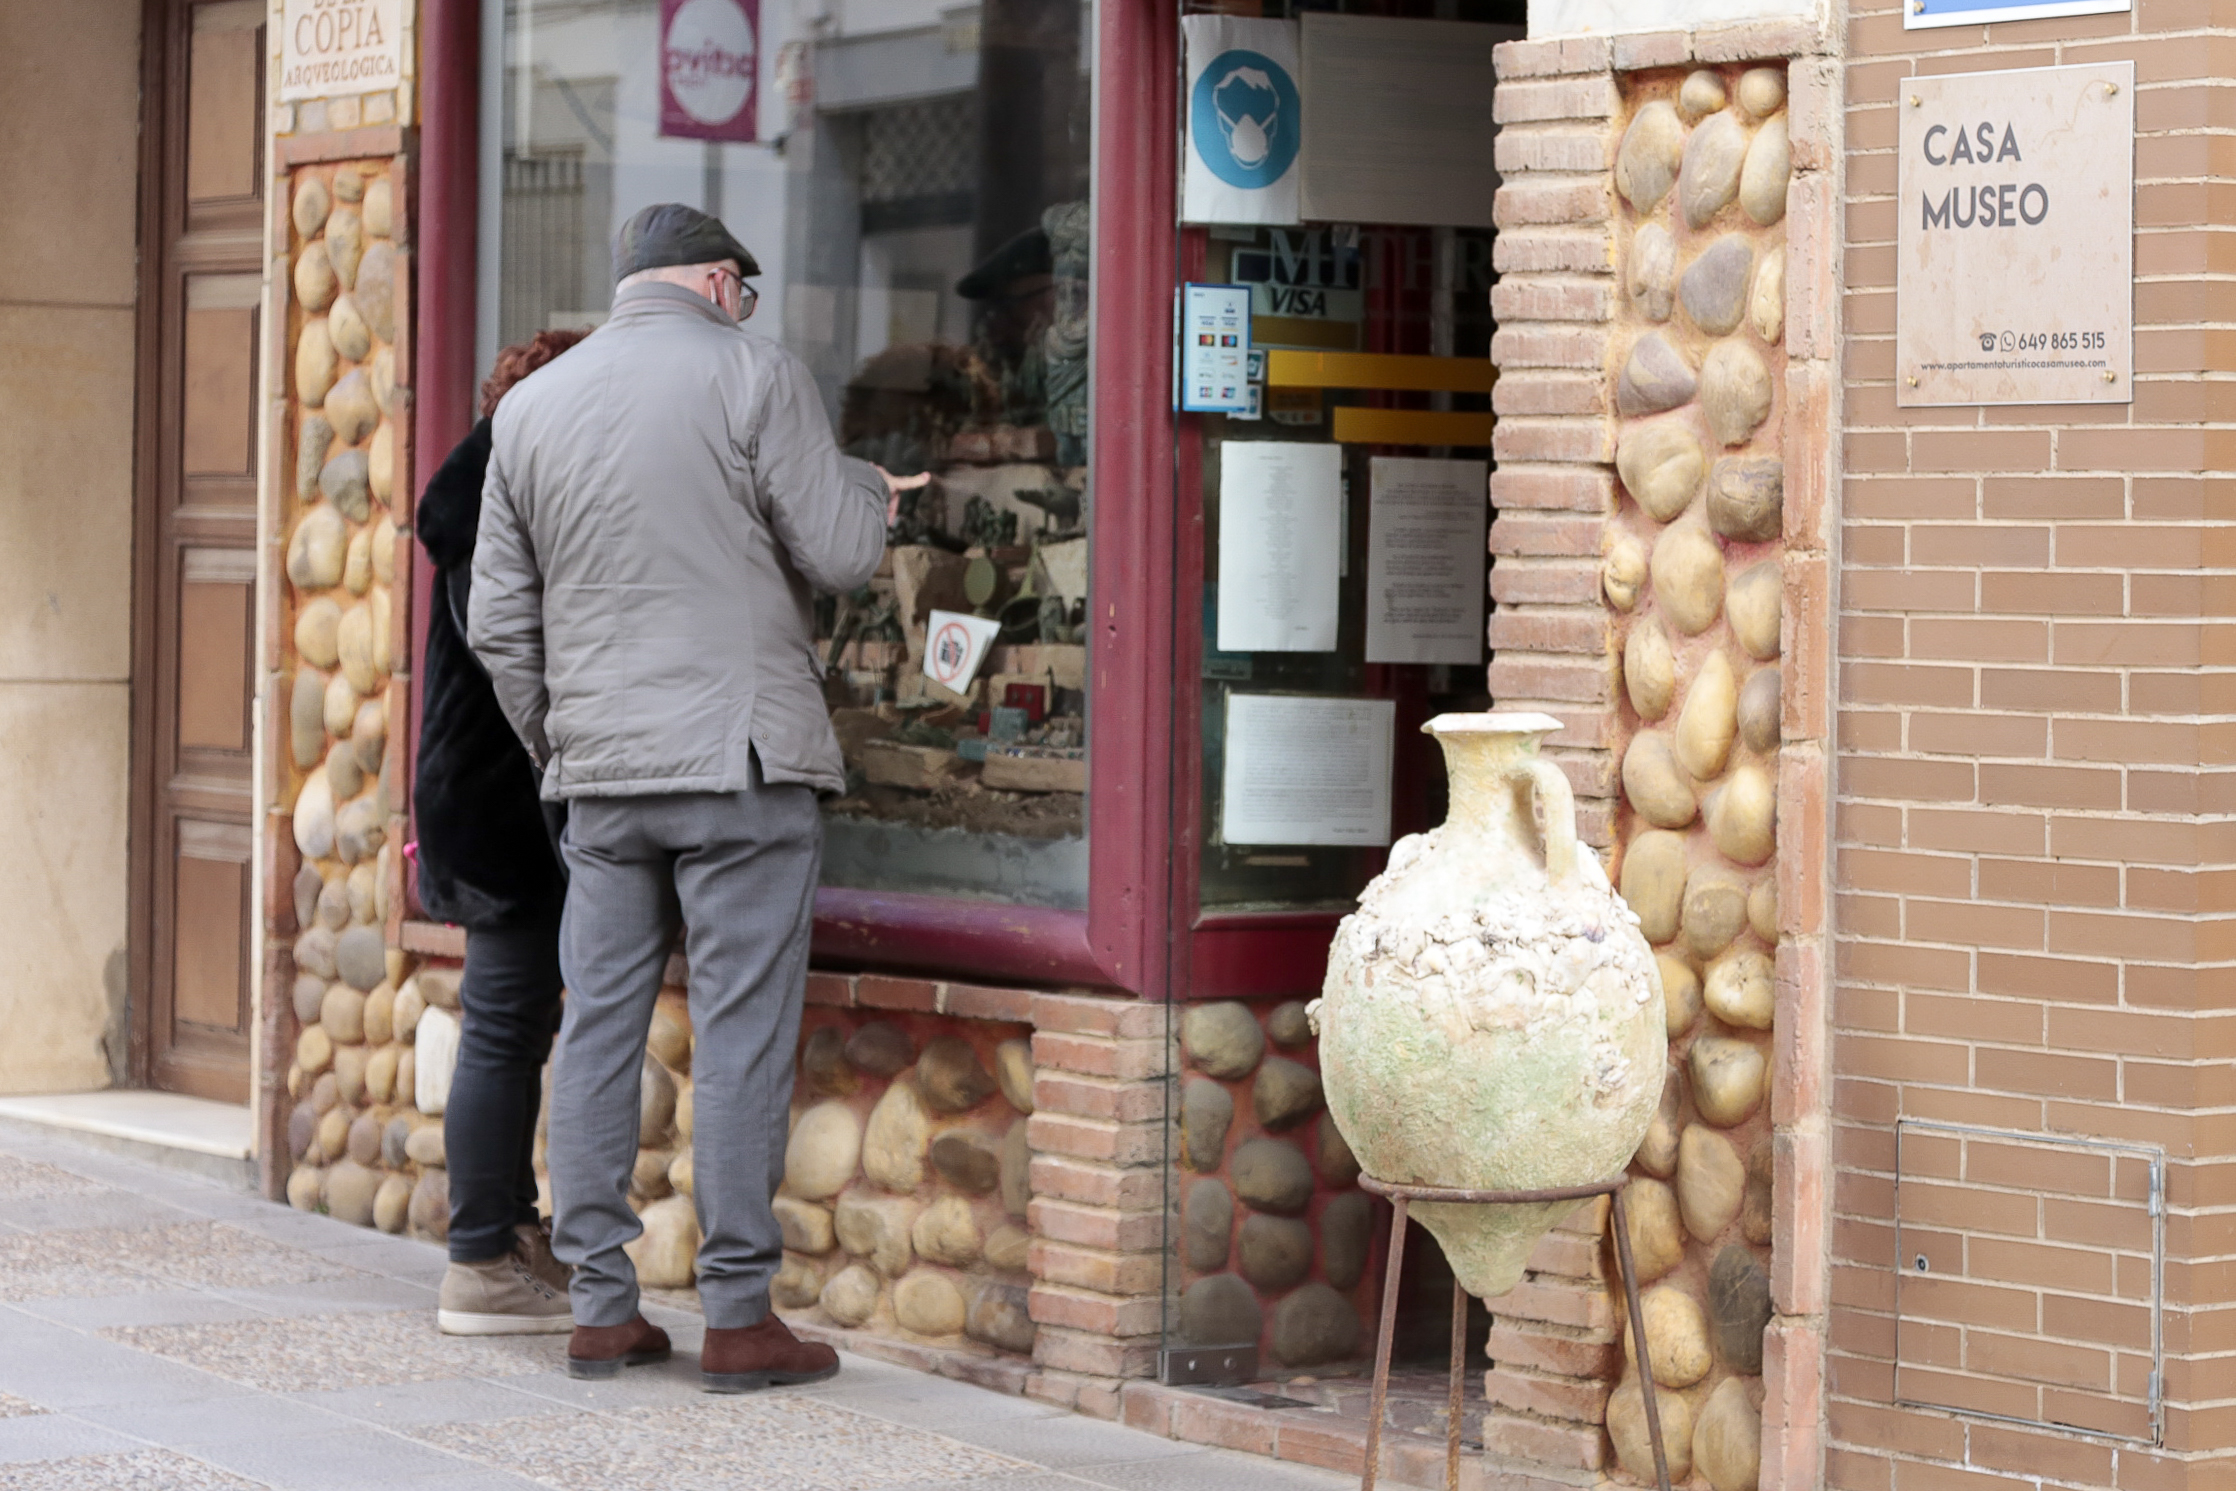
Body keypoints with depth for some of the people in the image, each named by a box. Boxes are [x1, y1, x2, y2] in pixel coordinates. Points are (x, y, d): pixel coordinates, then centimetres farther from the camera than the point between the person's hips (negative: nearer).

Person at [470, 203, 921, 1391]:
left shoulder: (531, 405, 12)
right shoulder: (753, 375, -4)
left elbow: (499, 622, 12)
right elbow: (838, 554, -7)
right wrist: (869, 488, 14)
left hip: (598, 770, 5)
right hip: (739, 758, -5)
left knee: (598, 1029, 8)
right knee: (740, 1037, -2)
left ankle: (600, 1308, 10)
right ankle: (737, 1316, -1)